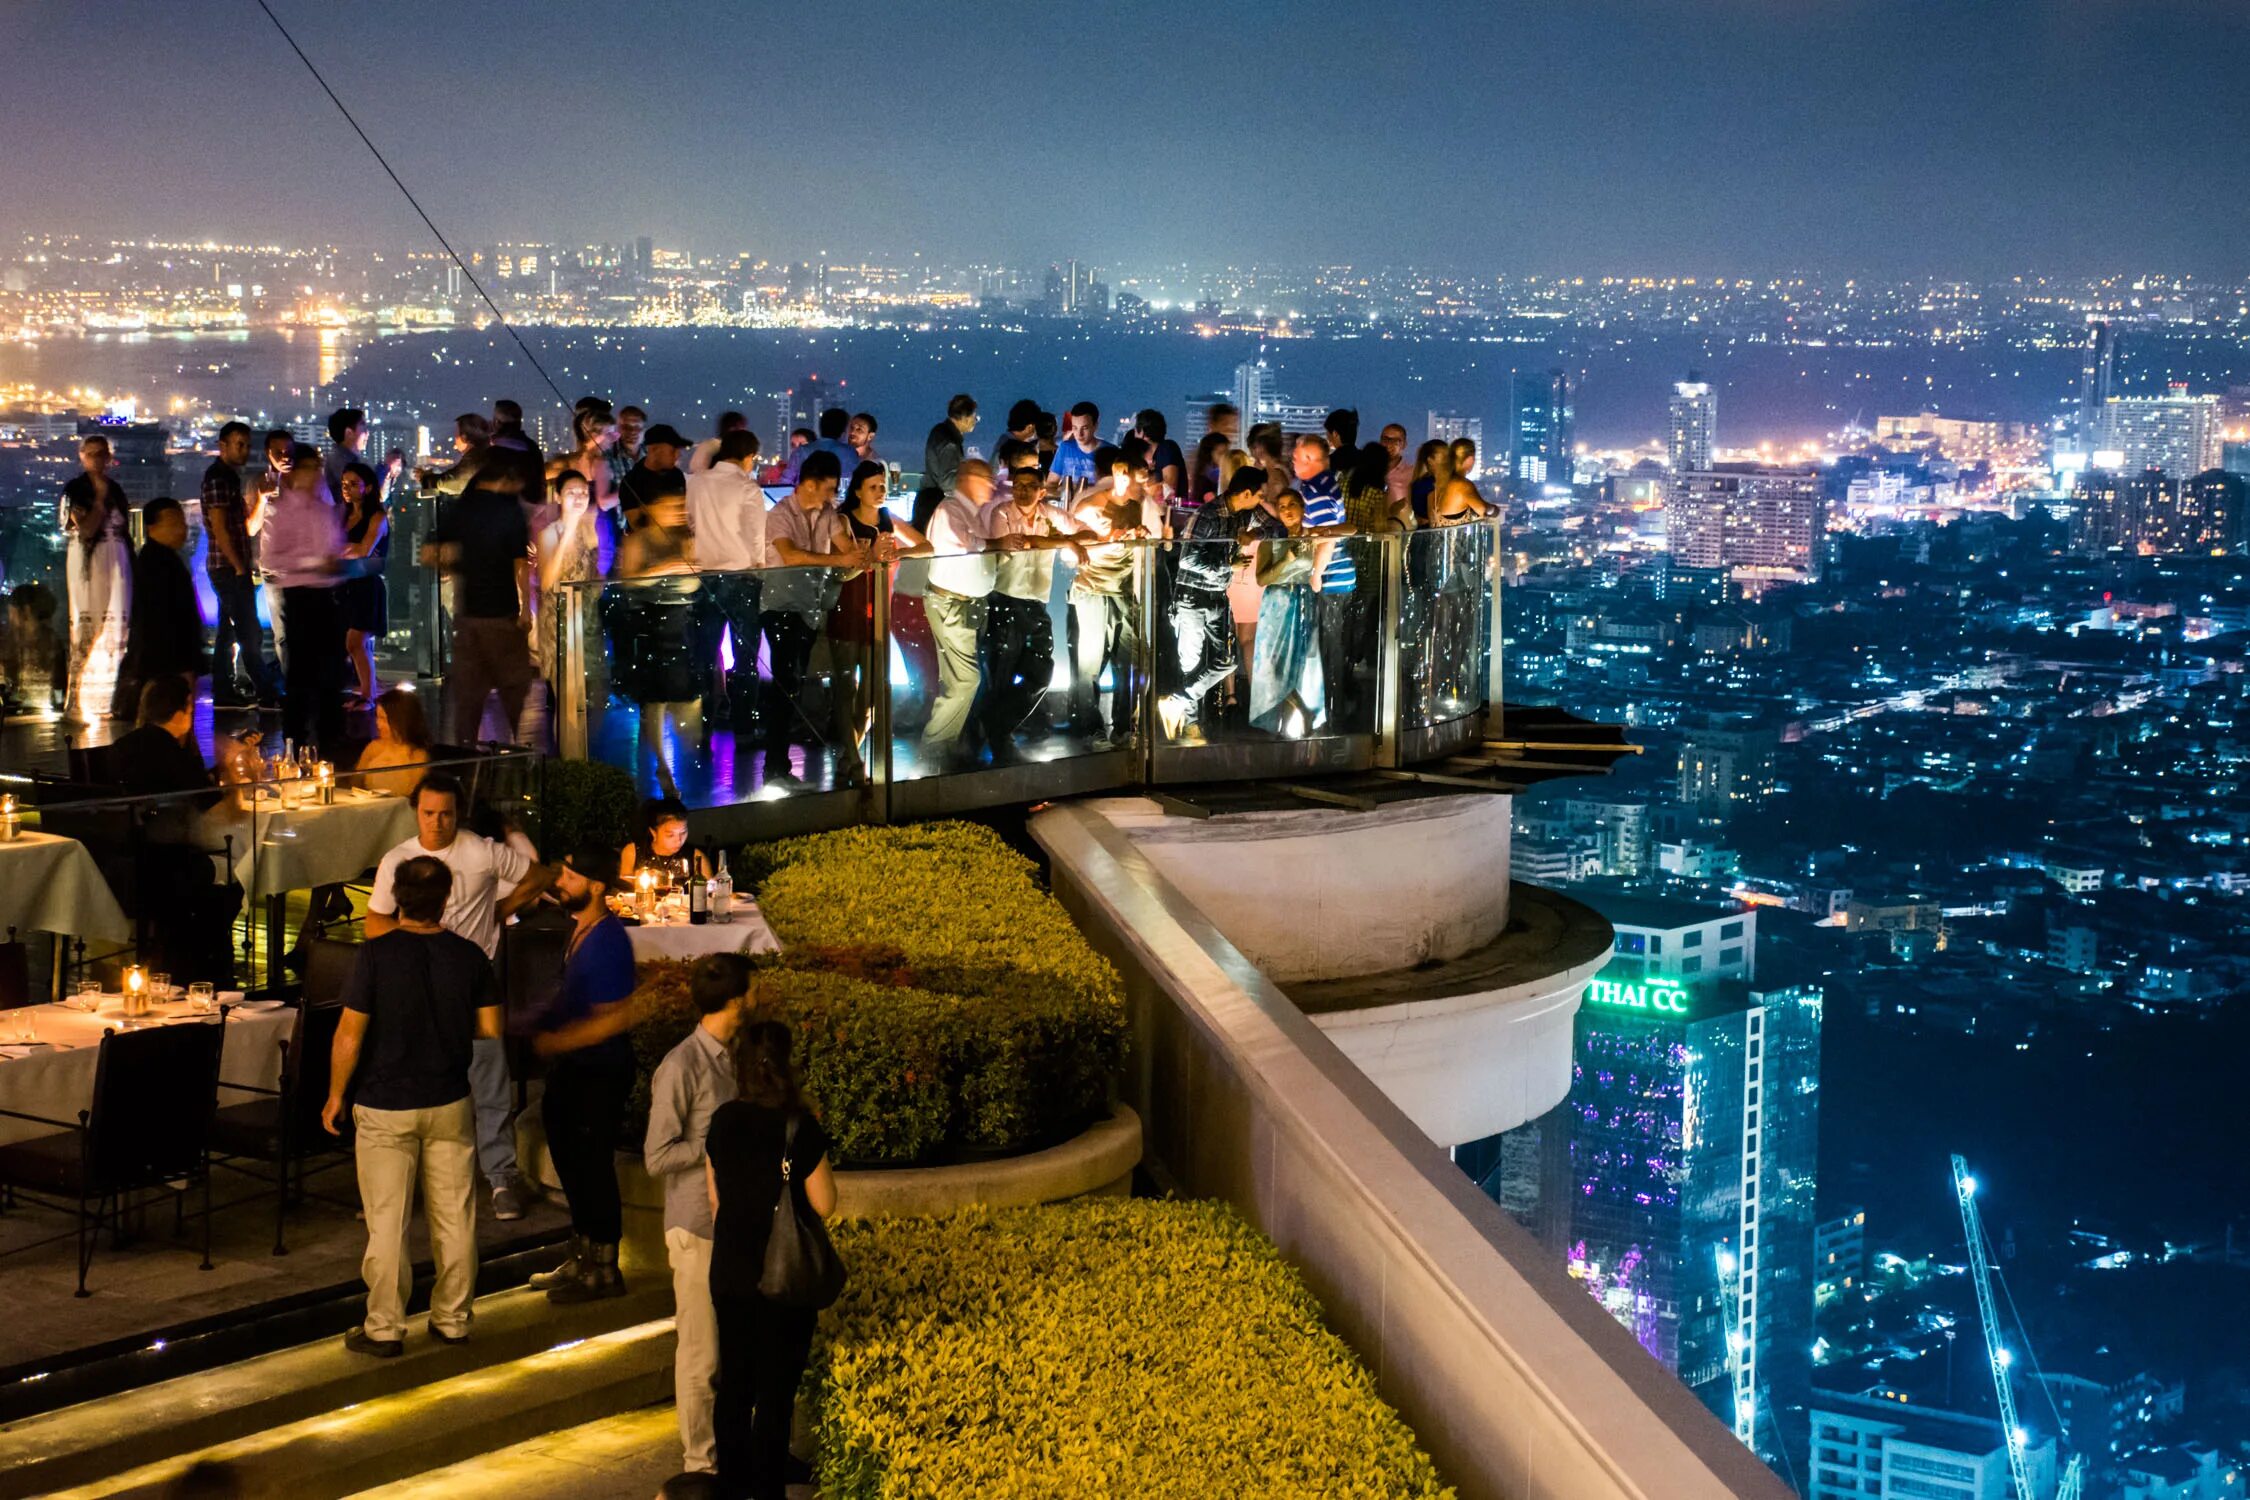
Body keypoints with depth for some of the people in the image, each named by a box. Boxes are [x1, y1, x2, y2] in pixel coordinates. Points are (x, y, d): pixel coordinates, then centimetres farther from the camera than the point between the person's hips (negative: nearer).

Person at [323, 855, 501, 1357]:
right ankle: (452, 1320, 21)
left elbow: (349, 1035, -14)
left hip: (386, 1107, -3)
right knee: (454, 1217, 12)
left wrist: (336, 1095, -1)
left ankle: (384, 1329, 10)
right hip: (450, 1103, 3)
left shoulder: (376, 954, -15)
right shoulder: (469, 956, -6)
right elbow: (490, 1029, 1)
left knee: (386, 1221, 4)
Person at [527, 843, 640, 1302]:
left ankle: (603, 1271, 15)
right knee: (570, 1161, 19)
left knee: (592, 1166, 1)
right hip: (572, 1068, 10)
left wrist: (555, 1042, -20)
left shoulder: (607, 942, -25)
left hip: (600, 1072, -10)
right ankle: (582, 1259, 33)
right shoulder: (579, 928, 4)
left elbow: (614, 1019, -26)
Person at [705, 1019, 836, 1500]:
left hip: (729, 1271, 5)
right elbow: (824, 1204, -11)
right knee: (776, 1389, 4)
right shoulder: (799, 1128, -17)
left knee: (734, 1382, 15)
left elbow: (715, 1198, 6)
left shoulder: (722, 1122, -2)